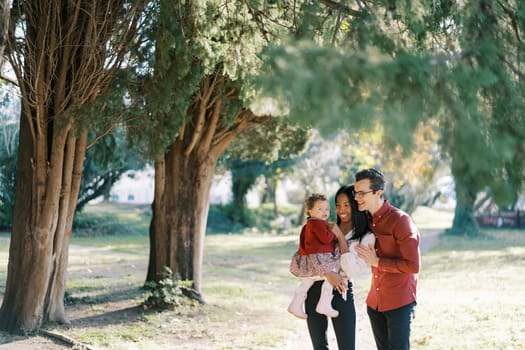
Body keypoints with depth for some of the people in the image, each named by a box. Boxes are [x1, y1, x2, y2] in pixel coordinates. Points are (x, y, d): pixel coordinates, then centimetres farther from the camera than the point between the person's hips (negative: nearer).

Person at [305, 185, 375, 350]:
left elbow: (353, 271, -12)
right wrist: (328, 273, -17)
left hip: (341, 292, -4)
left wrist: (340, 238, -10)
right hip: (315, 289, 4)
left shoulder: (367, 237, -2)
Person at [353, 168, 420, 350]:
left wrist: (377, 262, -16)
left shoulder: (400, 220, -17)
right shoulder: (367, 219, 6)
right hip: (375, 301, 7)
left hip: (399, 302, -7)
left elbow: (413, 265, -20)